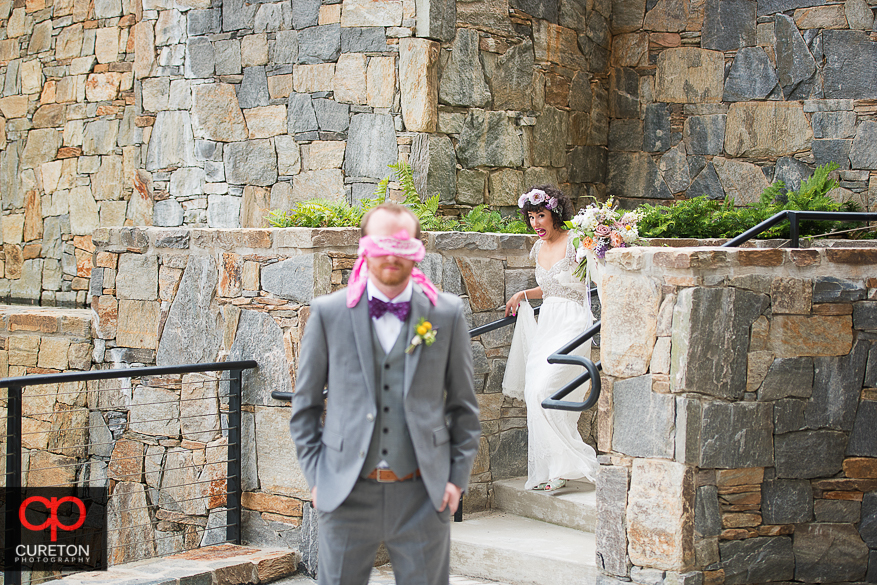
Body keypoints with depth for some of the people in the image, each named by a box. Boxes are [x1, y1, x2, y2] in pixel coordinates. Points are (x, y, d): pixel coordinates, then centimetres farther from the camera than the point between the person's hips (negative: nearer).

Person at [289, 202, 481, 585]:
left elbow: (464, 405, 9)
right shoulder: (328, 313, 1)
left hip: (423, 496, 0)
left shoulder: (447, 314, 3)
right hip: (347, 495, 0)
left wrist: (458, 477, 3)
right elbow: (305, 404, 7)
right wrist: (314, 476, 2)